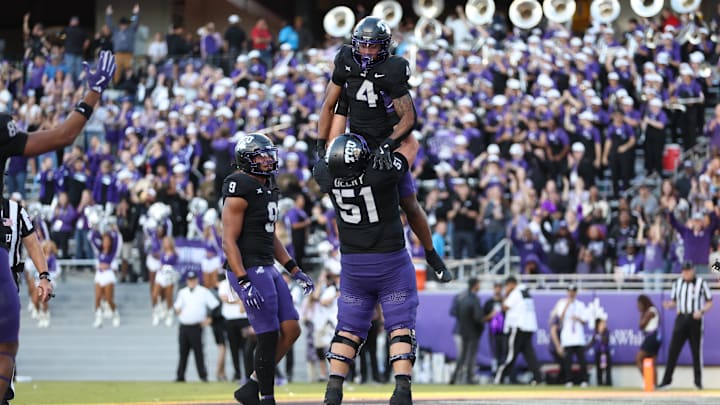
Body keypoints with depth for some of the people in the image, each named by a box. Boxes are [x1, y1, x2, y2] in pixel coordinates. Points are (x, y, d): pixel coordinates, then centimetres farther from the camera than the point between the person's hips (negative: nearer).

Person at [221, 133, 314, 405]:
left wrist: (295, 271, 18)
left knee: (291, 331, 7)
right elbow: (229, 242, -18)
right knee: (269, 337, -6)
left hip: (268, 268, 10)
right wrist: (244, 283, -25)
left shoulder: (267, 189, 14)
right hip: (249, 271, -10)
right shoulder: (241, 191, -15)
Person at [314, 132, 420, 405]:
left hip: (353, 265, 3)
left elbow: (328, 160, 14)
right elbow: (411, 145, -4)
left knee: (348, 331, 11)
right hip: (391, 264, -3)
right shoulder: (382, 173, -22)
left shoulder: (327, 176, -13)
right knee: (400, 328, 1)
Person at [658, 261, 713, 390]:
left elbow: (709, 303, 1)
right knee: (673, 350, -4)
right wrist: (669, 305, -7)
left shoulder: (701, 283, -1)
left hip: (695, 319, -3)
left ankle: (698, 381, 12)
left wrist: (701, 311, -17)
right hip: (681, 319, 3)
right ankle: (667, 380, -3)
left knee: (696, 352, 2)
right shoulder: (677, 283, 10)